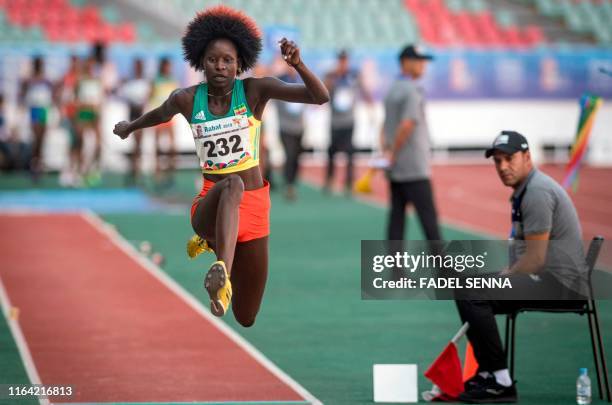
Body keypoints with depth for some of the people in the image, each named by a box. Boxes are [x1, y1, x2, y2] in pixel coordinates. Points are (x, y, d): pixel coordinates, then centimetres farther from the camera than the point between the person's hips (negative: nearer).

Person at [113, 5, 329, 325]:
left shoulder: (255, 90, -4)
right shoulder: (187, 99, 0)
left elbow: (321, 97, -12)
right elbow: (161, 114, 24)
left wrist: (297, 65, -30)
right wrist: (129, 128, 44)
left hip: (253, 206, 1)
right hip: (209, 204, -1)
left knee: (246, 318, 9)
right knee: (231, 185, -40)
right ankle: (222, 274, -64)